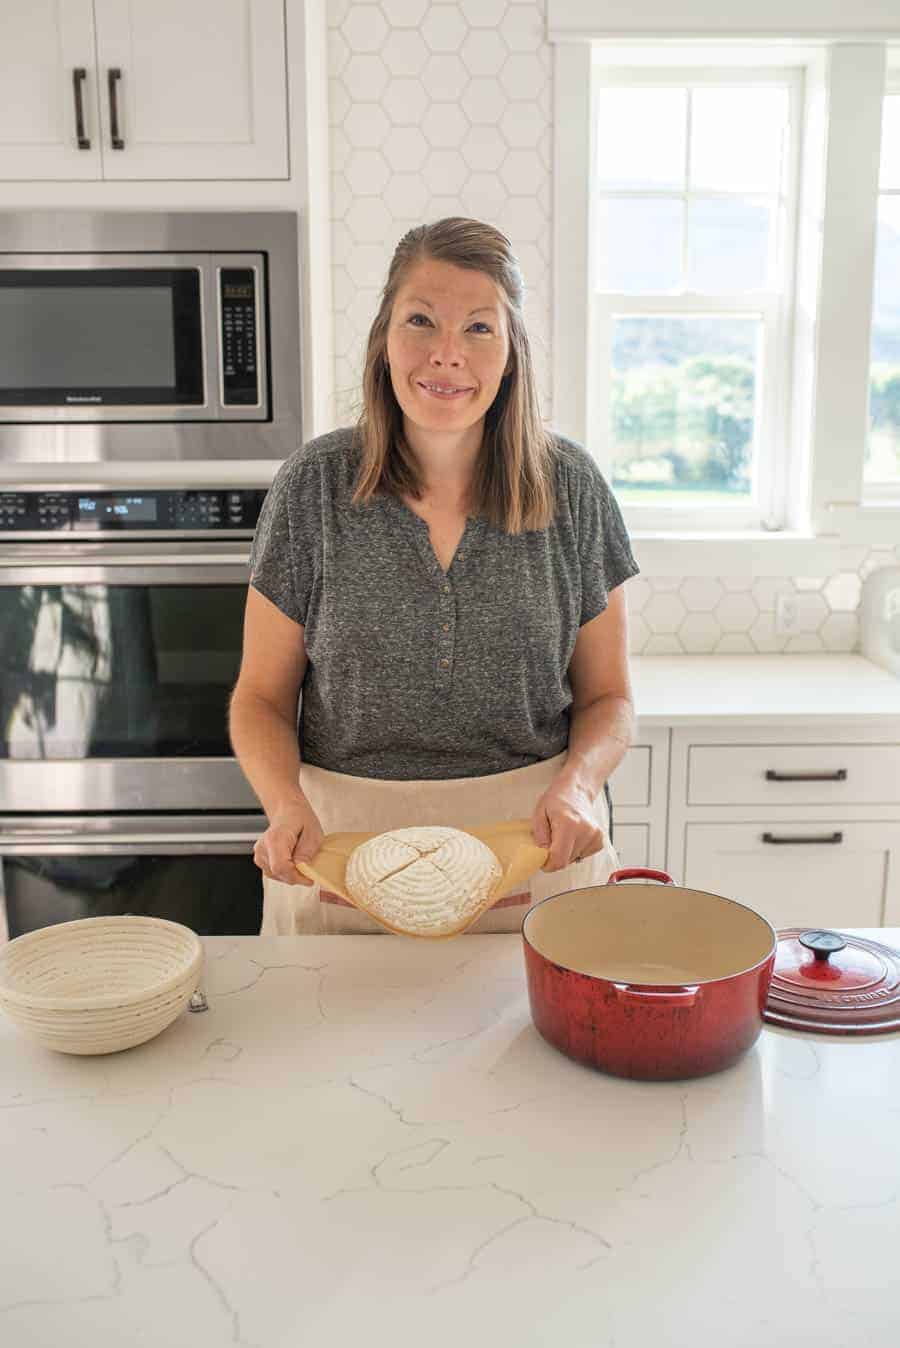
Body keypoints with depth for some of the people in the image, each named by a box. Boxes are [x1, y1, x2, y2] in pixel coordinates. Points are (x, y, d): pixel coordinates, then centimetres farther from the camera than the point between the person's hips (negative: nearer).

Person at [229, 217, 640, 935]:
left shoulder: (570, 485, -4)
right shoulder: (312, 486, -6)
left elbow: (606, 695, 3)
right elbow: (262, 697, 0)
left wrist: (575, 784, -16)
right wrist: (288, 808, -18)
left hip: (532, 843, 1)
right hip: (344, 848, 0)